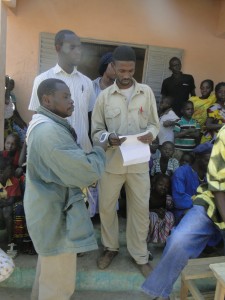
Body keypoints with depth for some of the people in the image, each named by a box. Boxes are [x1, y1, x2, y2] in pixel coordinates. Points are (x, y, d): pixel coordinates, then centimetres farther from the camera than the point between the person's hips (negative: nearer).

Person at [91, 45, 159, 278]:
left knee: (140, 208, 9)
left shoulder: (146, 92, 1)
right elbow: (96, 130, 1)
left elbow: (155, 123, 6)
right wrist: (108, 138, -21)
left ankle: (140, 255, 30)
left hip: (139, 162, 0)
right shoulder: (104, 96, -2)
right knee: (106, 206, 13)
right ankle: (110, 247, 38)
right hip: (112, 161, 0)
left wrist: (150, 134, -16)